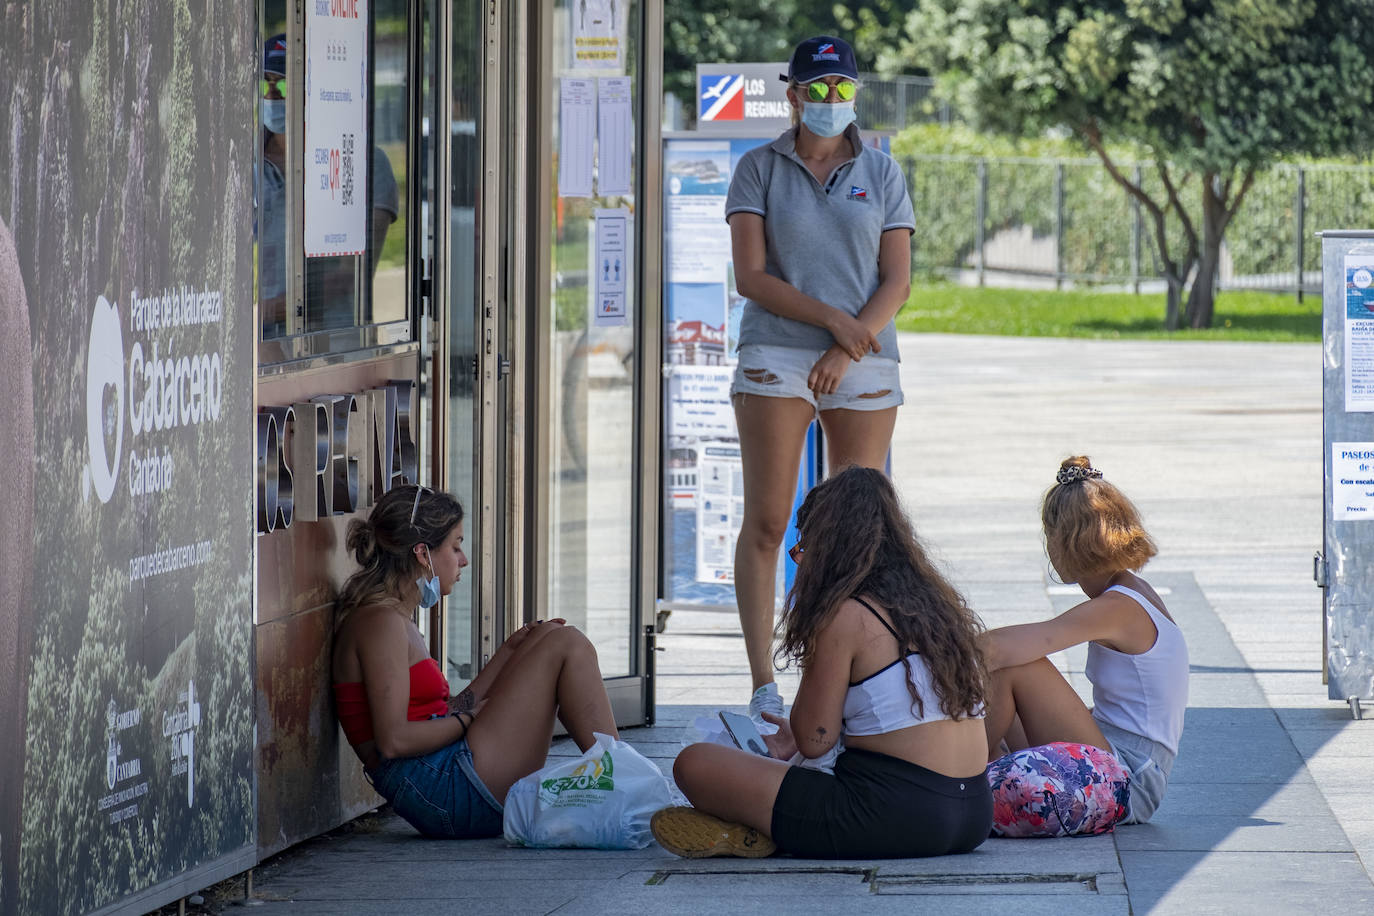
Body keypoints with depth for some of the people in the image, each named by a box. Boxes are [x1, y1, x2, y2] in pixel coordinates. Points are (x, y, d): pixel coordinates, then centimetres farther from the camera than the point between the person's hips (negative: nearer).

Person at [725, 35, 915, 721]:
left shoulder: (881, 173, 11)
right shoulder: (759, 169, 5)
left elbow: (897, 281, 4)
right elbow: (751, 276, -4)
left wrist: (848, 347, -10)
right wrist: (833, 319, -13)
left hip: (865, 365, 2)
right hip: (775, 358, -2)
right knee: (766, 521, -8)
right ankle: (763, 684, -8)